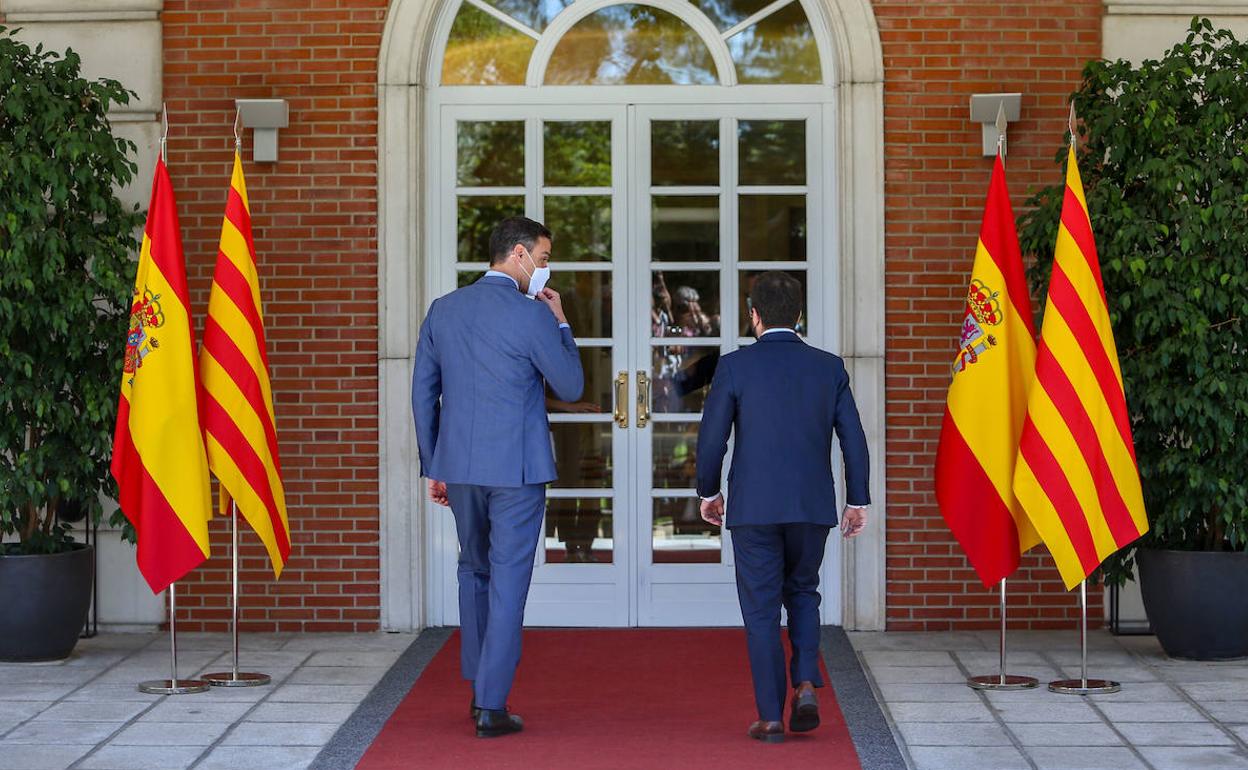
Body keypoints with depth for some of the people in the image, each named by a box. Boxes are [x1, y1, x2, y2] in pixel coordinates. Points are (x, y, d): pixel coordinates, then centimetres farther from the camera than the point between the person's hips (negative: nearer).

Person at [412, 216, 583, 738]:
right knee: (508, 582, 1)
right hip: (517, 468, -5)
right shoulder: (533, 315, -11)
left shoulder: (443, 310, 6)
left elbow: (423, 394, 10)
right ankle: (491, 706, 1)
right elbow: (571, 387, -3)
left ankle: (480, 688, 30)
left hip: (458, 466, 5)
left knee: (474, 571, 21)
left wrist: (432, 466, 16)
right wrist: (560, 323, 7)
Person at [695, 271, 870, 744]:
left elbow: (711, 437, -4)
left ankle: (771, 718, 5)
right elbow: (854, 439, 4)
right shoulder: (829, 367, 3)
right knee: (802, 593, 22)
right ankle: (805, 685, 3)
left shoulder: (735, 367, -5)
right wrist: (857, 501, 13)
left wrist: (708, 492, 11)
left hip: (753, 508, -2)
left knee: (761, 612, 5)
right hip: (813, 507, 3)